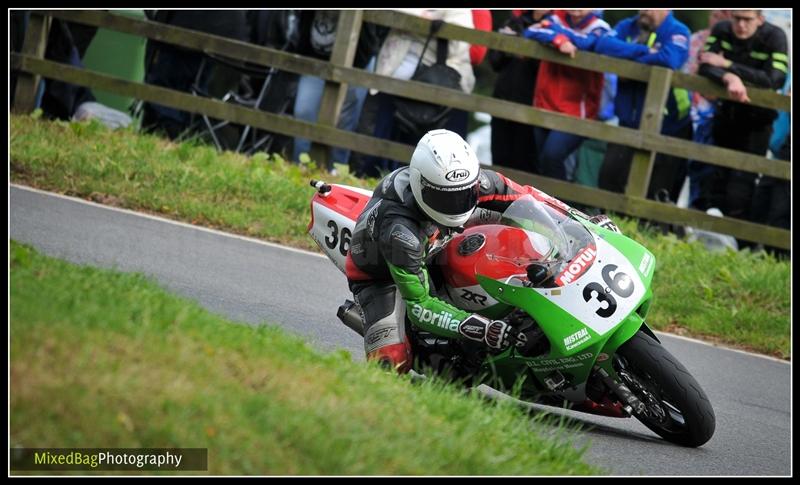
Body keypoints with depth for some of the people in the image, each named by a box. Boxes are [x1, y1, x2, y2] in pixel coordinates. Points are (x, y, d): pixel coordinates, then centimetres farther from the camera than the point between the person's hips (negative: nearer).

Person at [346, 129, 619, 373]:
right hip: (379, 275, -6)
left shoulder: (470, 180, -27)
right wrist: (481, 329, -50)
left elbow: (523, 196, -11)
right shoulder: (399, 231, -43)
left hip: (433, 252, 6)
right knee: (392, 361, -27)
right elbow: (419, 305, -40)